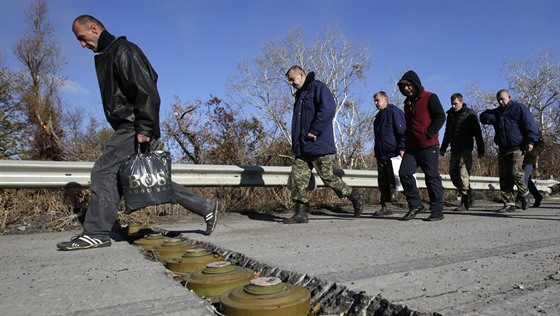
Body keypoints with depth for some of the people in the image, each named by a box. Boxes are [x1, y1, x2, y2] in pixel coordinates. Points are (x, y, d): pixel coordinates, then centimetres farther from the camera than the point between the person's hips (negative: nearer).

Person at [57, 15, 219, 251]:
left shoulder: (124, 51, -7)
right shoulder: (105, 57, 24)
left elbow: (146, 91, -19)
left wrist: (144, 128, -24)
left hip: (136, 130, -10)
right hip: (126, 129, 10)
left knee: (103, 172, -11)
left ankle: (96, 233, -4)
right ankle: (205, 207, 13)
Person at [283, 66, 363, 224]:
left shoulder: (318, 87, -5)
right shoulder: (300, 94, 23)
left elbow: (328, 109, -20)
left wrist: (314, 131, -20)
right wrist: (296, 143, 15)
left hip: (319, 145, -8)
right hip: (302, 147, 8)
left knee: (328, 178, -3)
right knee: (297, 178, -1)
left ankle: (356, 198, 17)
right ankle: (301, 213, 5)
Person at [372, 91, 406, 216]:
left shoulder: (394, 111, -5)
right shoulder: (379, 116, 21)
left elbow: (402, 131, -12)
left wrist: (402, 148, -20)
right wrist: (377, 152, 21)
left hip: (393, 154, -9)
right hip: (381, 155, 9)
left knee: (395, 181, -8)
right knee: (383, 182, 7)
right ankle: (386, 207, 14)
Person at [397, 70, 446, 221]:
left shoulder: (430, 98, -3)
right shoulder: (408, 102, 18)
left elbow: (441, 116, -9)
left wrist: (428, 134, -14)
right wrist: (406, 136, 14)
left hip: (428, 146, -6)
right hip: (411, 147, 6)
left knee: (432, 178, -1)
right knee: (404, 172, -7)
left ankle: (437, 211, 7)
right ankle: (415, 204, 6)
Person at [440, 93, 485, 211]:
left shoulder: (470, 114, -3)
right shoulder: (450, 114, 15)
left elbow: (477, 133, -5)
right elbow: (447, 133, 22)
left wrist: (480, 150, -8)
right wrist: (443, 148, 19)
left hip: (465, 149, -7)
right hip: (454, 150, 7)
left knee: (463, 174, -13)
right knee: (453, 173, 6)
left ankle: (465, 202, -8)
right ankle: (469, 195, 21)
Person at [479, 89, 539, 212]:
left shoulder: (519, 108, 1)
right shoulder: (497, 112, 20)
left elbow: (530, 124, -6)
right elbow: (483, 117, 13)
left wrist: (530, 141, -15)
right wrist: (495, 118, -6)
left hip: (517, 148, -6)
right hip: (503, 150, 6)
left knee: (515, 173, -16)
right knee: (504, 177, 1)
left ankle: (523, 194, 12)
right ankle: (509, 204, 5)